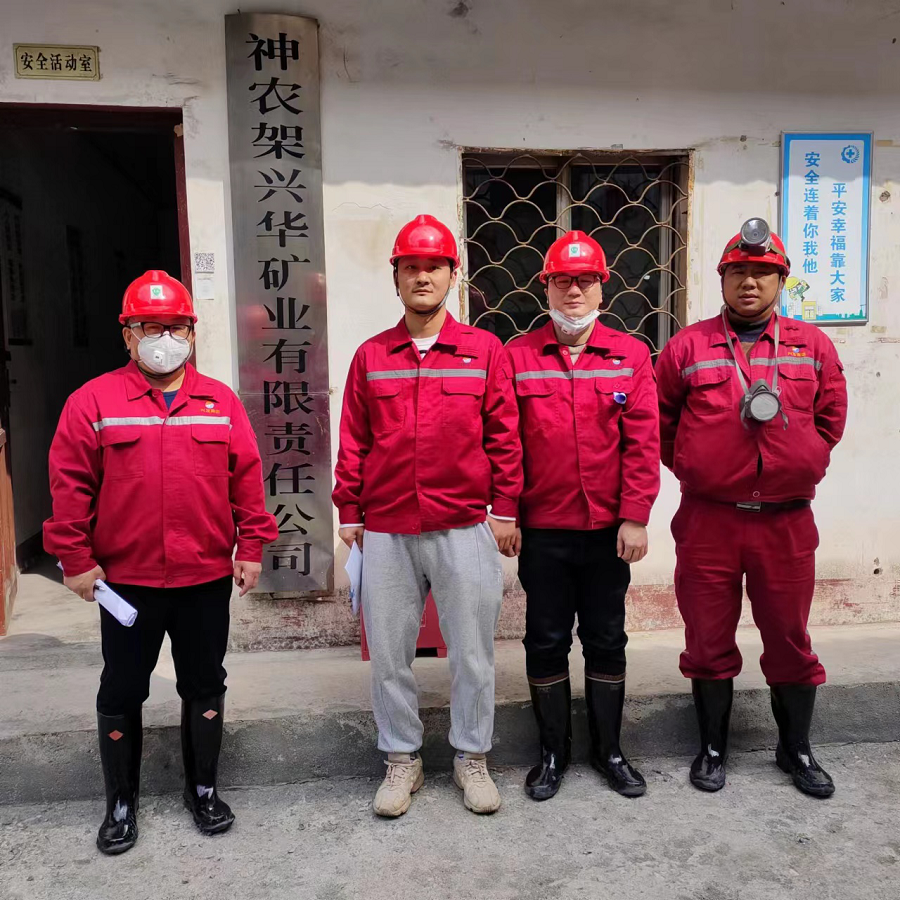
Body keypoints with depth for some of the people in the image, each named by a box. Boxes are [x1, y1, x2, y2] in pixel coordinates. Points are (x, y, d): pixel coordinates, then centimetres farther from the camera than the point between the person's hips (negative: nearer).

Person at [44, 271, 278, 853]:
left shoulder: (221, 402, 3)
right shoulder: (93, 402, -2)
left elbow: (246, 478, 3)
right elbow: (70, 484, -2)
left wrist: (251, 547, 0)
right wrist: (76, 558, -4)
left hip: (208, 579, 2)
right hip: (125, 581, -1)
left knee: (205, 687, 14)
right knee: (122, 692, 12)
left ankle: (204, 789, 34)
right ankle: (122, 802, 33)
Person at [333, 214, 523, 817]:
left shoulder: (485, 350, 3)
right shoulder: (371, 356, 8)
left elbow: (504, 435, 2)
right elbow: (353, 440, 8)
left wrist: (505, 509, -1)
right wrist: (349, 510, 6)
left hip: (465, 529, -1)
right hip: (386, 531, 2)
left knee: (472, 652, 9)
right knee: (389, 653, 11)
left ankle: (472, 757, 30)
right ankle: (403, 760, 30)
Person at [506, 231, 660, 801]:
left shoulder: (631, 355, 1)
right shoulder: (517, 357, 0)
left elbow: (643, 442, -4)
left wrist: (635, 517, -9)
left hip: (609, 529, 1)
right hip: (542, 530, 0)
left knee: (607, 640, 14)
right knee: (546, 642, 11)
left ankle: (609, 750, 32)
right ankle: (553, 752, 30)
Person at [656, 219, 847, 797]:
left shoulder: (813, 346, 6)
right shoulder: (688, 347, 1)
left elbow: (831, 419, 14)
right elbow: (661, 422, 7)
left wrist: (799, 467, 8)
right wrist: (693, 470, 5)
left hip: (787, 520, 1)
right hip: (708, 519, -1)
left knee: (790, 638, 13)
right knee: (709, 640, 10)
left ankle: (797, 749, 34)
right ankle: (713, 748, 29)